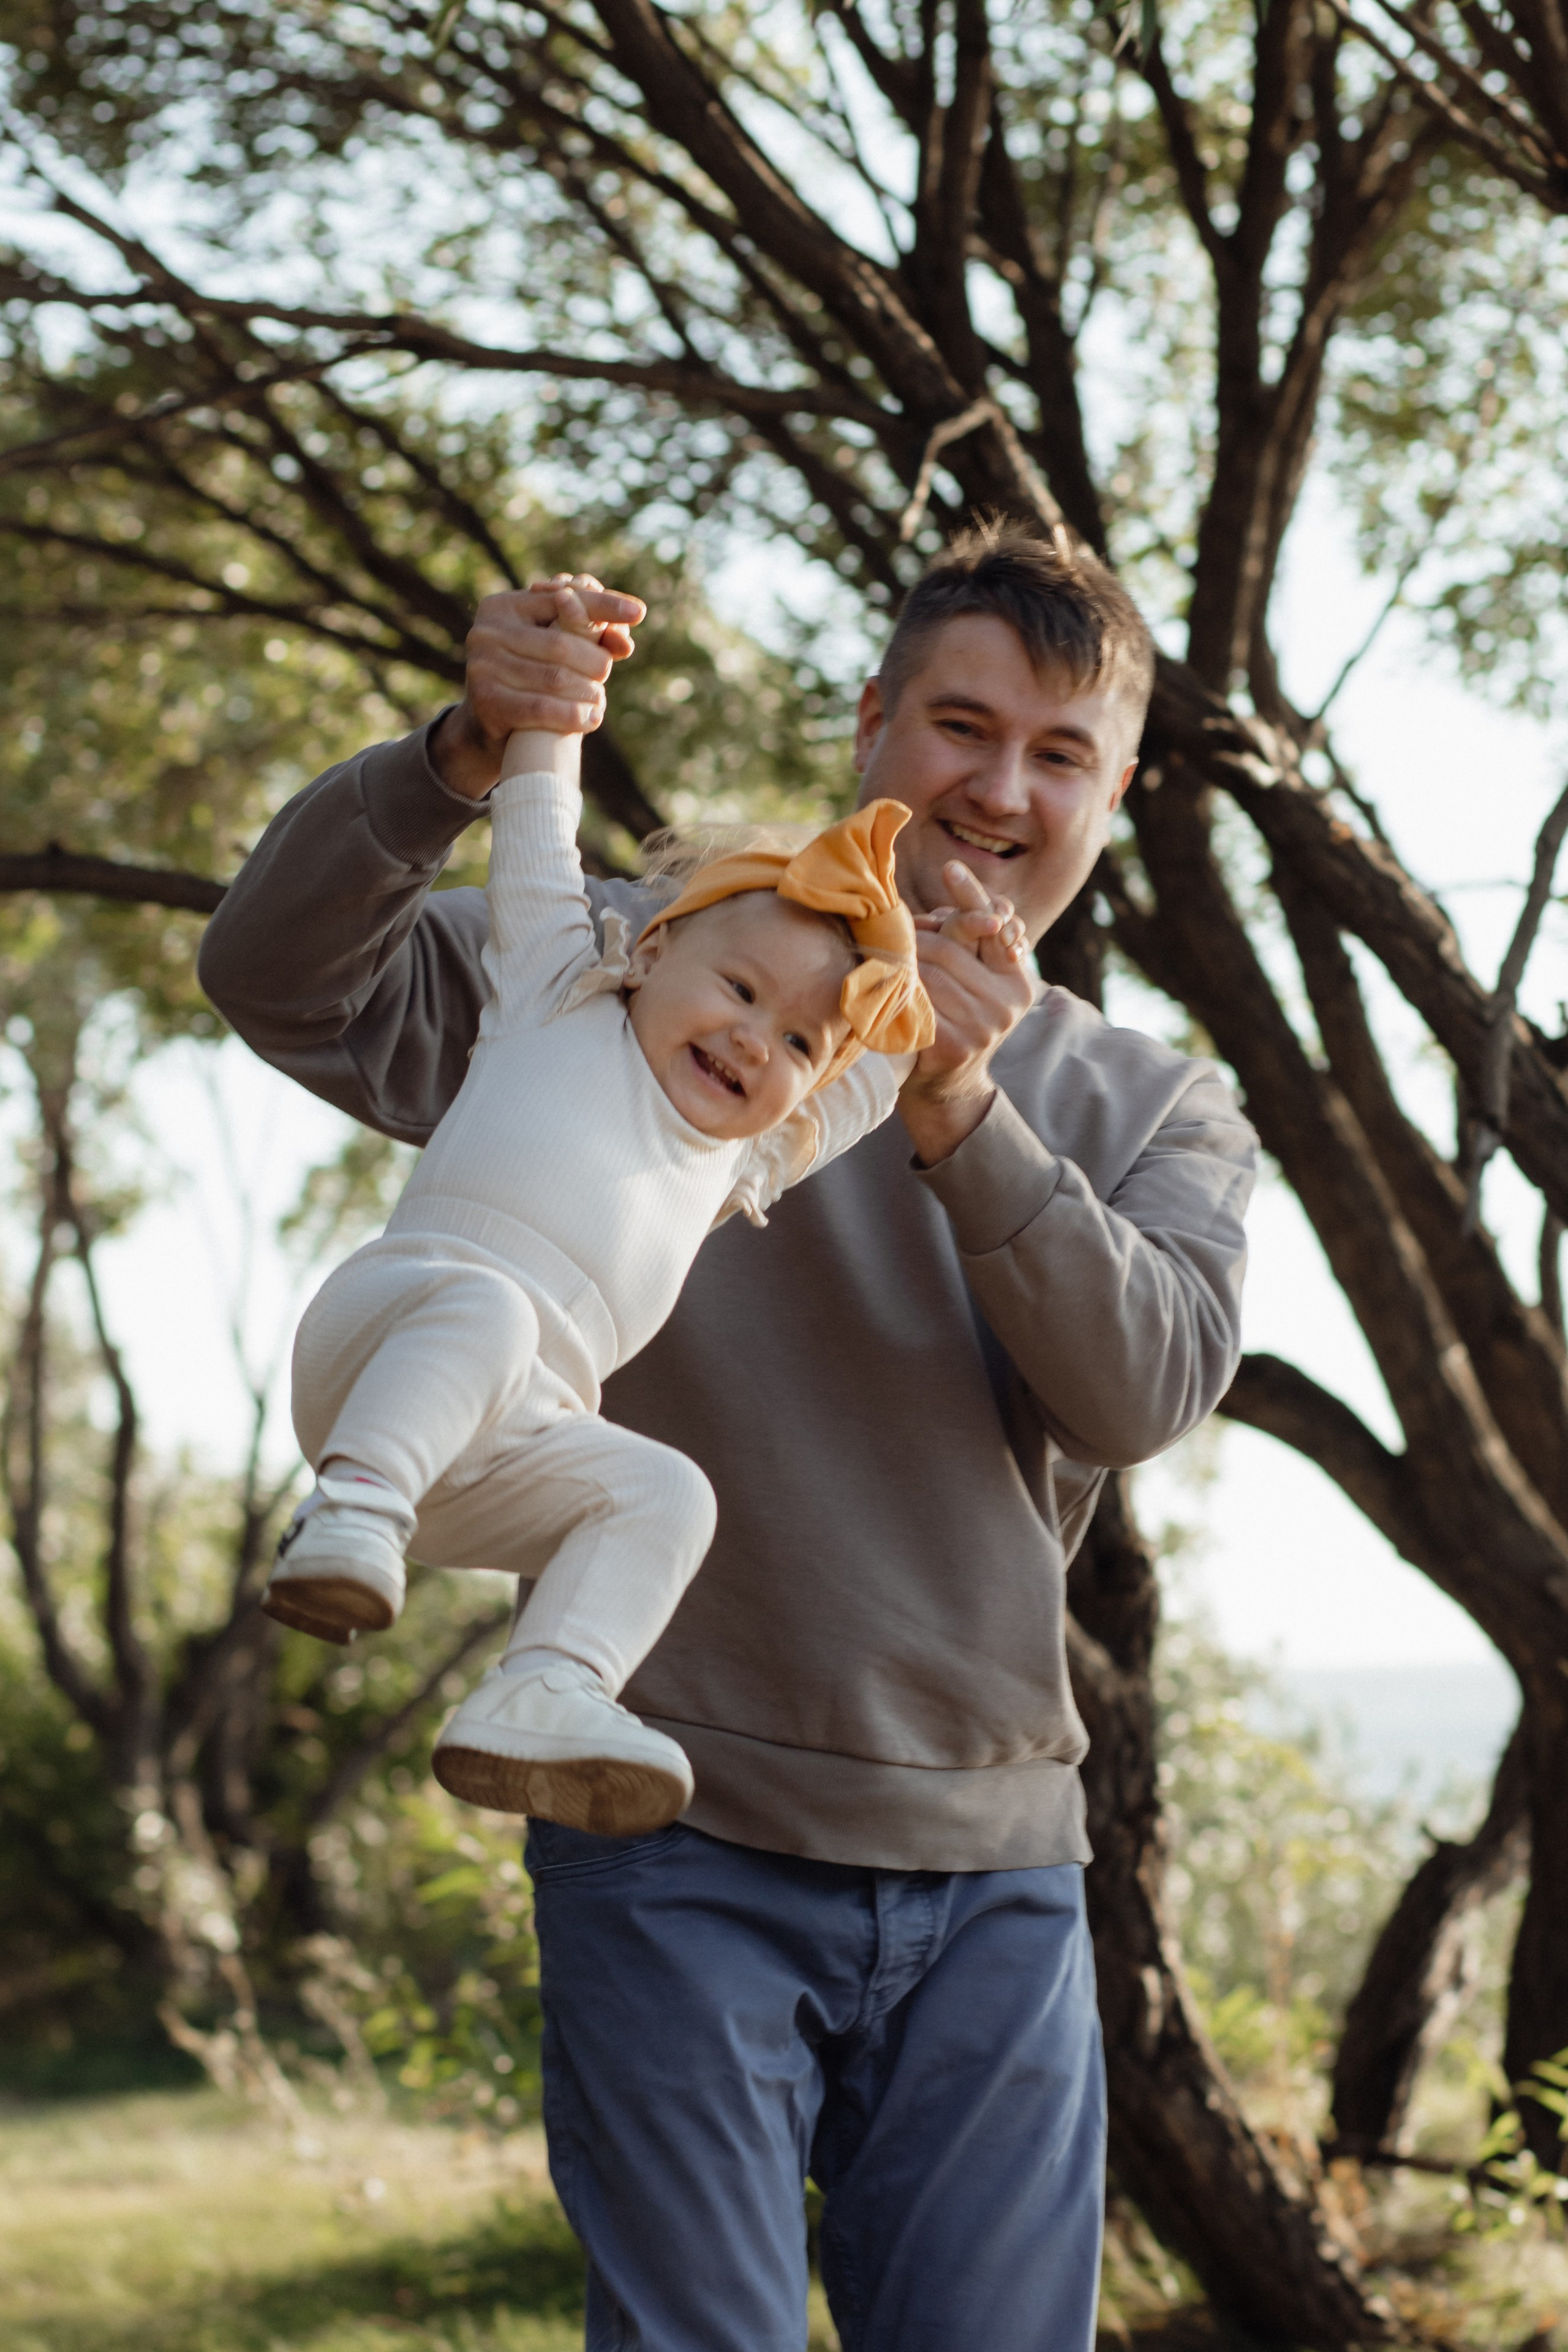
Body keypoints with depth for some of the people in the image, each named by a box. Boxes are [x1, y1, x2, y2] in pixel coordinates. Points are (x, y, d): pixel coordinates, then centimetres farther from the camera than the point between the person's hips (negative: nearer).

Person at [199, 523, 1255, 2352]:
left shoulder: (1159, 1113, 12)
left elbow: (1146, 1390, -8)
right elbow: (283, 980, -6)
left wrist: (962, 1116, -22)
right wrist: (466, 756, -22)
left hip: (993, 1866, 3)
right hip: (683, 1850, -3)